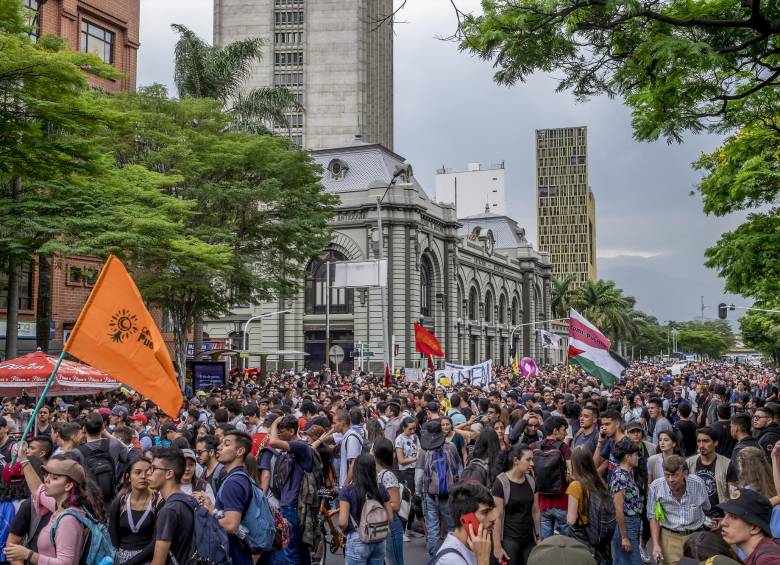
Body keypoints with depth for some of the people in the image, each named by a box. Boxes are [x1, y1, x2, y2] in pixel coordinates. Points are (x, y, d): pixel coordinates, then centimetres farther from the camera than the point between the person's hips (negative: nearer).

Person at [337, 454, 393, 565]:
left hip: (357, 541, -3)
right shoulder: (380, 489, -1)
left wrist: (344, 531, 5)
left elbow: (343, 522, -16)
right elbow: (390, 518, 2)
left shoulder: (347, 491, -11)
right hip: (379, 541, 4)